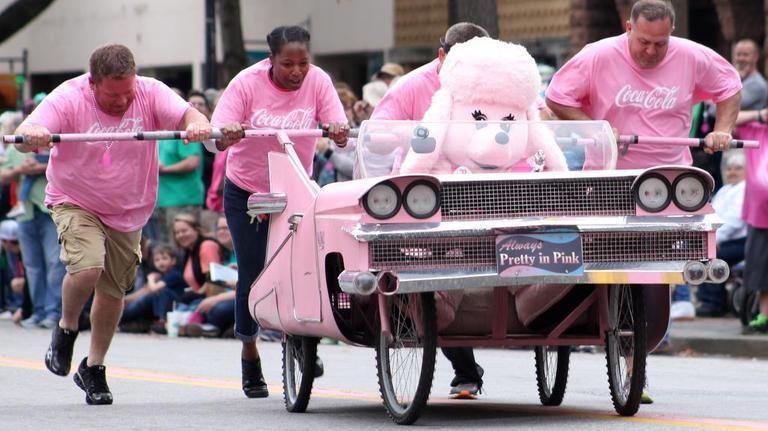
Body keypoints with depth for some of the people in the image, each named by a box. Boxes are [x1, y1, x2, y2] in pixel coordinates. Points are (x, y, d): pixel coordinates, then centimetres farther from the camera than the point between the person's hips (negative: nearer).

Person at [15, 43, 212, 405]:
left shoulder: (150, 93, -13)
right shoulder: (68, 99, -20)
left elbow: (187, 115, -25)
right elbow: (25, 136, -29)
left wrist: (199, 126, -50)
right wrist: (32, 136, -54)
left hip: (128, 211, 3)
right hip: (75, 203, -3)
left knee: (113, 290, 10)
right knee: (87, 267, -27)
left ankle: (94, 368, 30)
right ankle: (66, 329, 4)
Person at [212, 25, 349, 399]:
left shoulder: (317, 81, -13)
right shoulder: (247, 83, -18)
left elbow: (338, 127, -24)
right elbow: (217, 138, -25)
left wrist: (340, 132, -48)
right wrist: (227, 137, -49)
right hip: (246, 191, -1)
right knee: (252, 274, -1)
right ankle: (249, 354, 20)